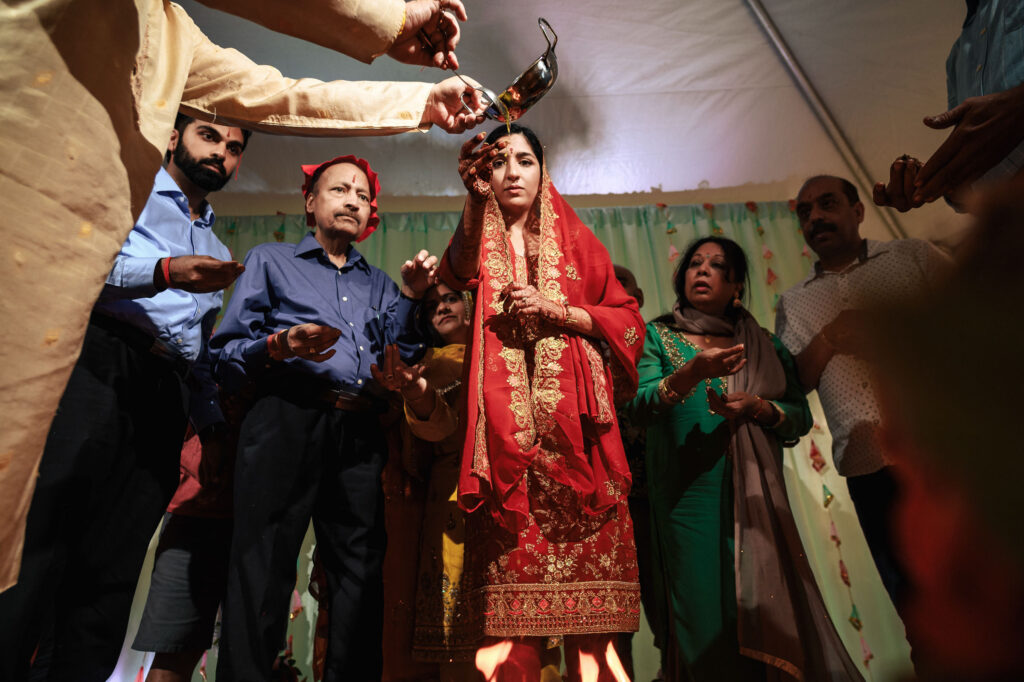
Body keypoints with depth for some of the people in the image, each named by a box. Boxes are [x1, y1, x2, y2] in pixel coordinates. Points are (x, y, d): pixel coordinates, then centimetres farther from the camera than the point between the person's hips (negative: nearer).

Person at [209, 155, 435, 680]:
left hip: (361, 436, 3)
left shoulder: (379, 284, 25)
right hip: (287, 419, -3)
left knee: (361, 578, 3)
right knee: (262, 572, -5)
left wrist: (410, 298, 4)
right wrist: (279, 347, -12)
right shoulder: (270, 261, 17)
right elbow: (226, 356, 7)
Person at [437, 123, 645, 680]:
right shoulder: (476, 243, 17)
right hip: (505, 419, 0)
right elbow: (456, 276, -9)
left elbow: (627, 320, 10)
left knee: (582, 542, -5)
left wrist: (555, 308, -4)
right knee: (513, 559, -7)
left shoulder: (575, 242, 19)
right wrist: (475, 198, -24)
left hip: (572, 420, 1)